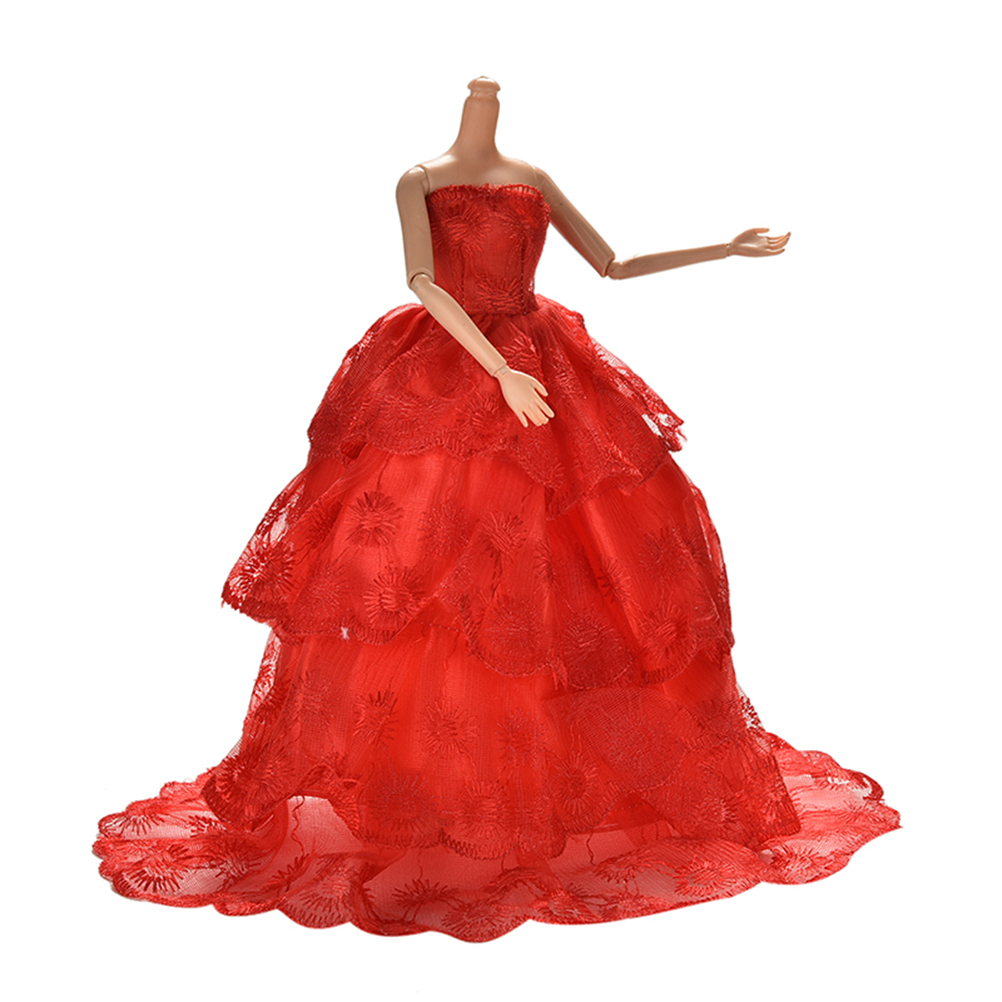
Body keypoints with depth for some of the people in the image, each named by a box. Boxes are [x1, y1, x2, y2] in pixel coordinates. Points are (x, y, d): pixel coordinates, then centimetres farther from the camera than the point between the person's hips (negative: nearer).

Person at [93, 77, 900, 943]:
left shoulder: (535, 179, 16)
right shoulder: (419, 181, 3)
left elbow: (614, 267, 17)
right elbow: (423, 282, -13)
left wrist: (729, 249, 15)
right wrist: (501, 372, -25)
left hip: (543, 373, 4)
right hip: (444, 376, -4)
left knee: (602, 561, 3)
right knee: (404, 564, -7)